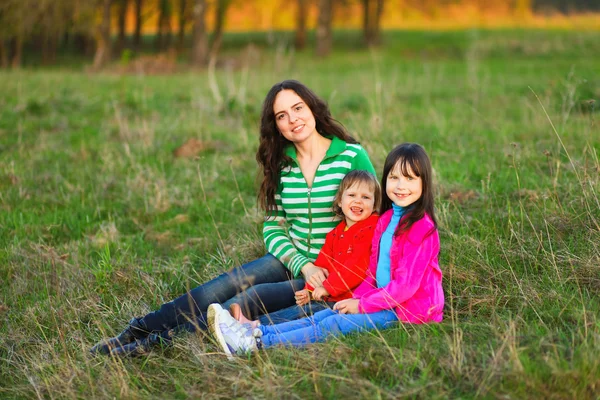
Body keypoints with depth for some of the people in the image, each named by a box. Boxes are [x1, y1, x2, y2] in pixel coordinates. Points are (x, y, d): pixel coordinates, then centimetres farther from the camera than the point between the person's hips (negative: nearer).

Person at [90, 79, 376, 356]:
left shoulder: (352, 156, -8)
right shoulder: (281, 164, 6)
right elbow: (273, 228, 5)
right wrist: (303, 265, -14)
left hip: (340, 272, -4)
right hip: (292, 260, 4)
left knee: (255, 297, -27)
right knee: (227, 285, -22)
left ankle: (159, 342, -29)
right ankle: (137, 331, -23)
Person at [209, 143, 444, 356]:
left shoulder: (421, 228, -16)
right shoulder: (386, 219, 13)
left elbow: (406, 284, -19)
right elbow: (373, 271, 16)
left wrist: (362, 305, -15)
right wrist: (357, 299, -1)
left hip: (410, 309, -9)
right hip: (385, 299, 9)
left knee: (335, 324, -19)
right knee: (322, 316, -7)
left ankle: (256, 344, -27)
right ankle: (256, 332, -17)